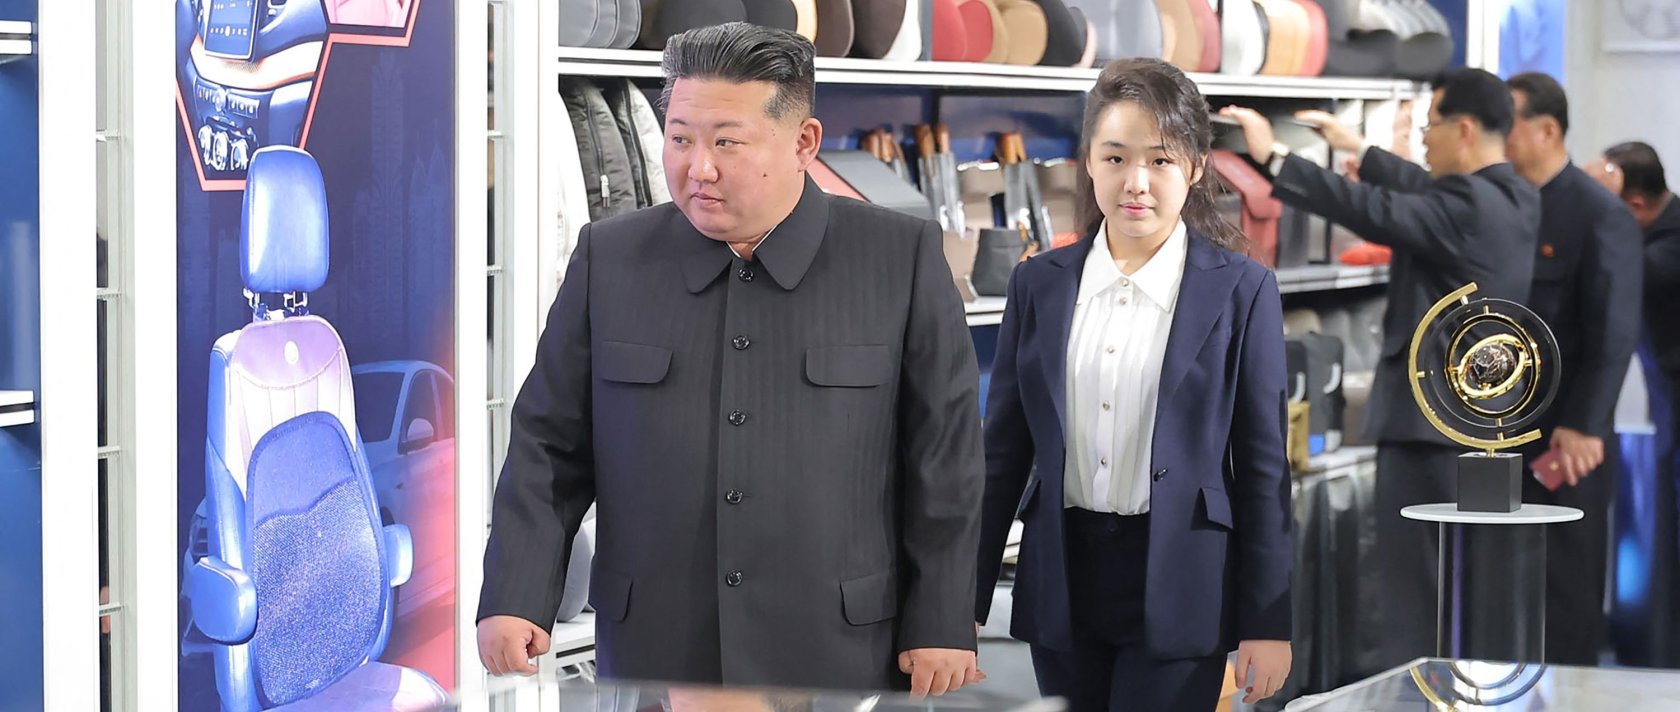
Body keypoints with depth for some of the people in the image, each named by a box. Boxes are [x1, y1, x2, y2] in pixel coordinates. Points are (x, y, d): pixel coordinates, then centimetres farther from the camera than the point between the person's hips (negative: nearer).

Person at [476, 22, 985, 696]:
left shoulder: (904, 259, -1)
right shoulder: (609, 258, 4)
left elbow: (945, 460, 0)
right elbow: (548, 448, 6)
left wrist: (943, 626, -2)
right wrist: (515, 602, -5)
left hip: (838, 664, -2)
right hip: (652, 661, 2)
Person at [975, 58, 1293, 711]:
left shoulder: (1241, 290, -3)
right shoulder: (1039, 283, 5)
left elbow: (1264, 466, -2)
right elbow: (1003, 450, 8)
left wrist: (1267, 622, -4)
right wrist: (965, 602, 6)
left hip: (1176, 588, -3)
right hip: (1063, 581, 3)